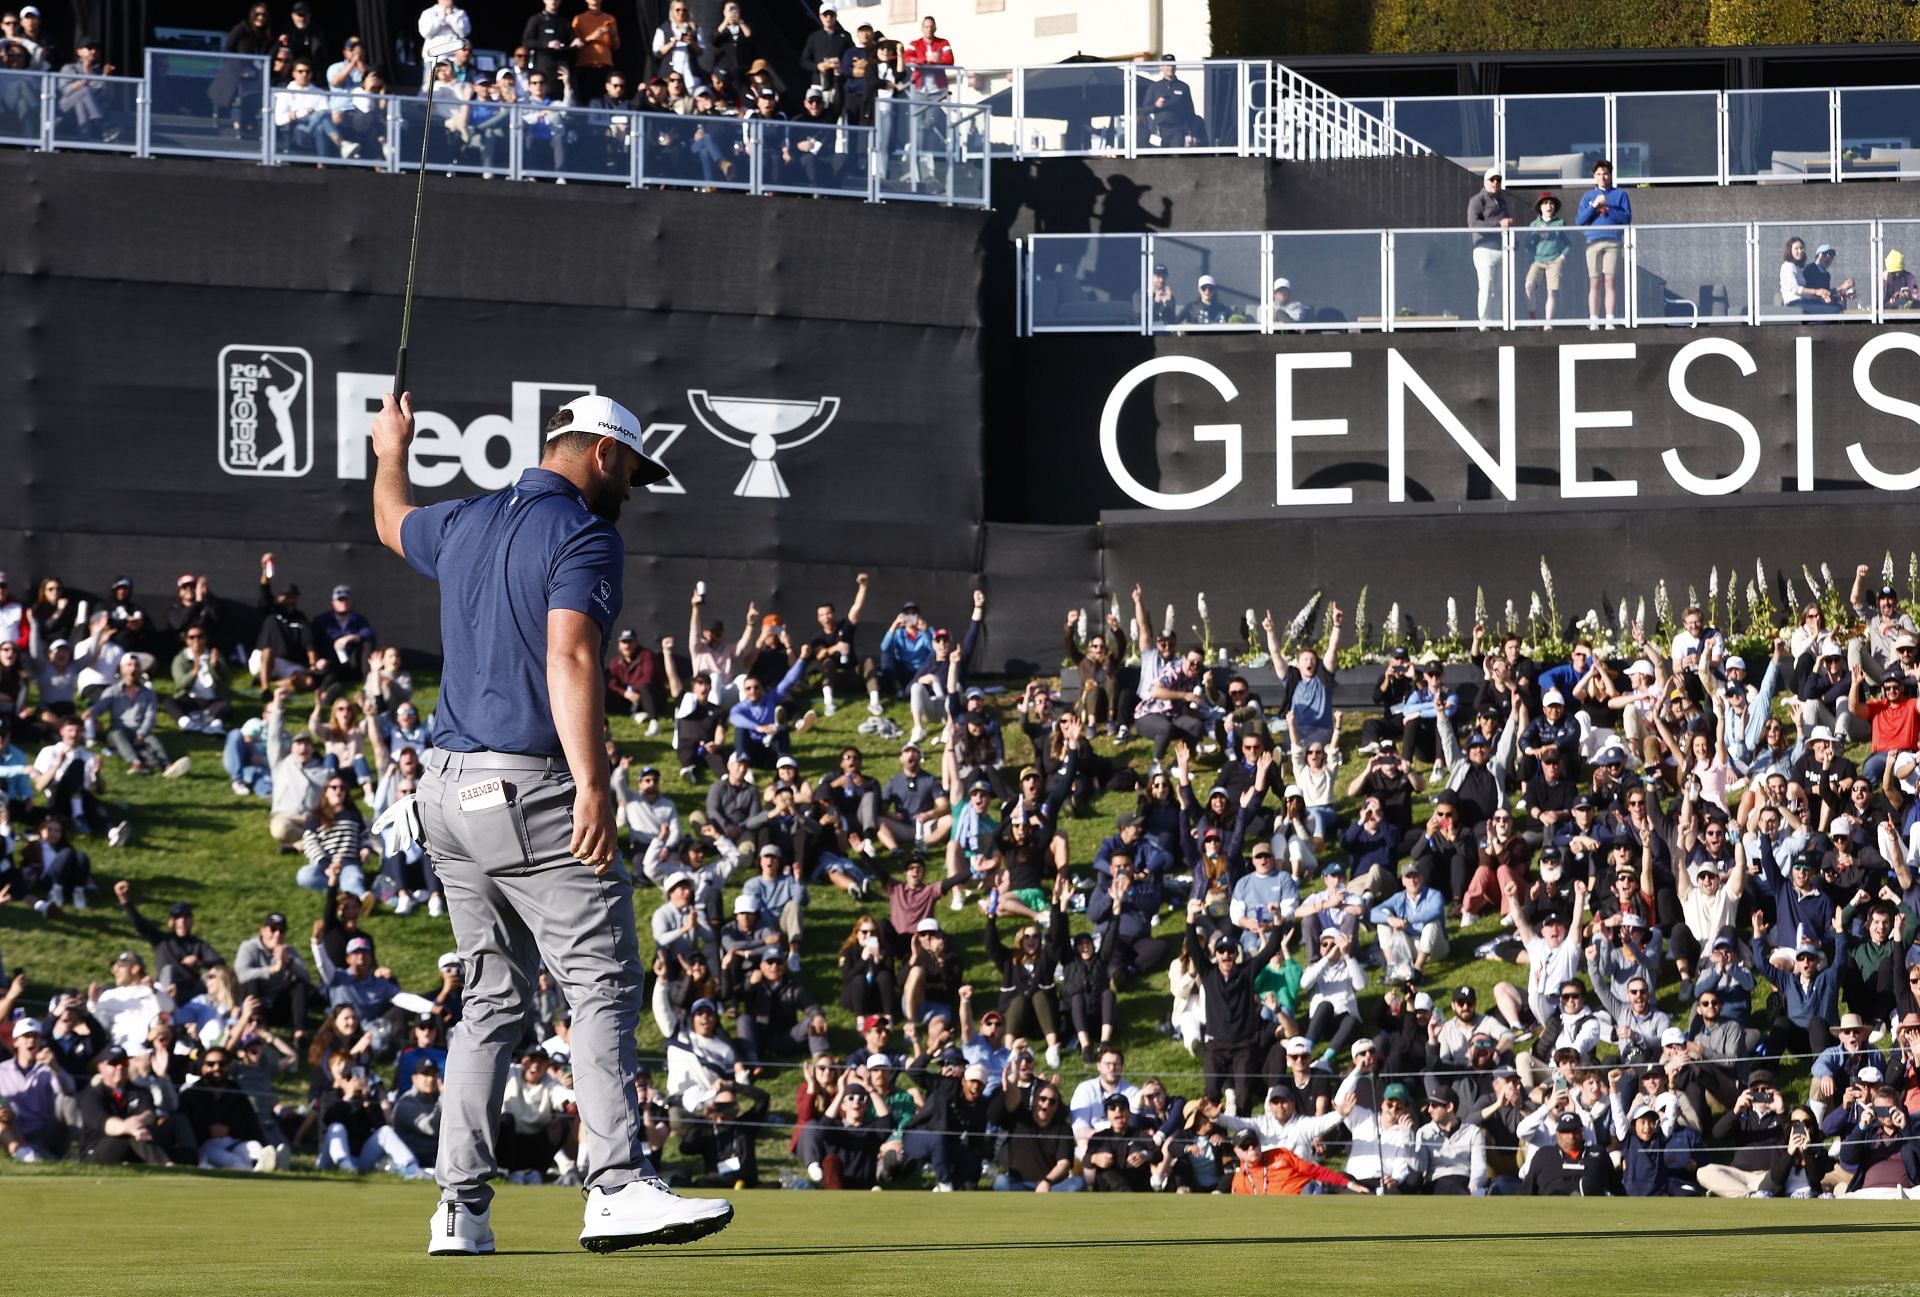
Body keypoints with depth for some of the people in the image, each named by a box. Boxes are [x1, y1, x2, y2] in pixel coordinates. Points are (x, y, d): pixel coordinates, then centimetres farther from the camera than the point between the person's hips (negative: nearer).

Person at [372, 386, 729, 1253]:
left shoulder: (465, 524, 17)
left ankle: (460, 1206, 5)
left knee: (492, 998, 11)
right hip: (529, 790, -8)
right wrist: (592, 783, -27)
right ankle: (617, 1185, -23)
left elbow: (393, 521, 40)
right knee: (604, 986, -11)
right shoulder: (583, 534, -7)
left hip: (448, 790, 8)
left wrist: (392, 453, 62)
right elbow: (569, 657, -20)